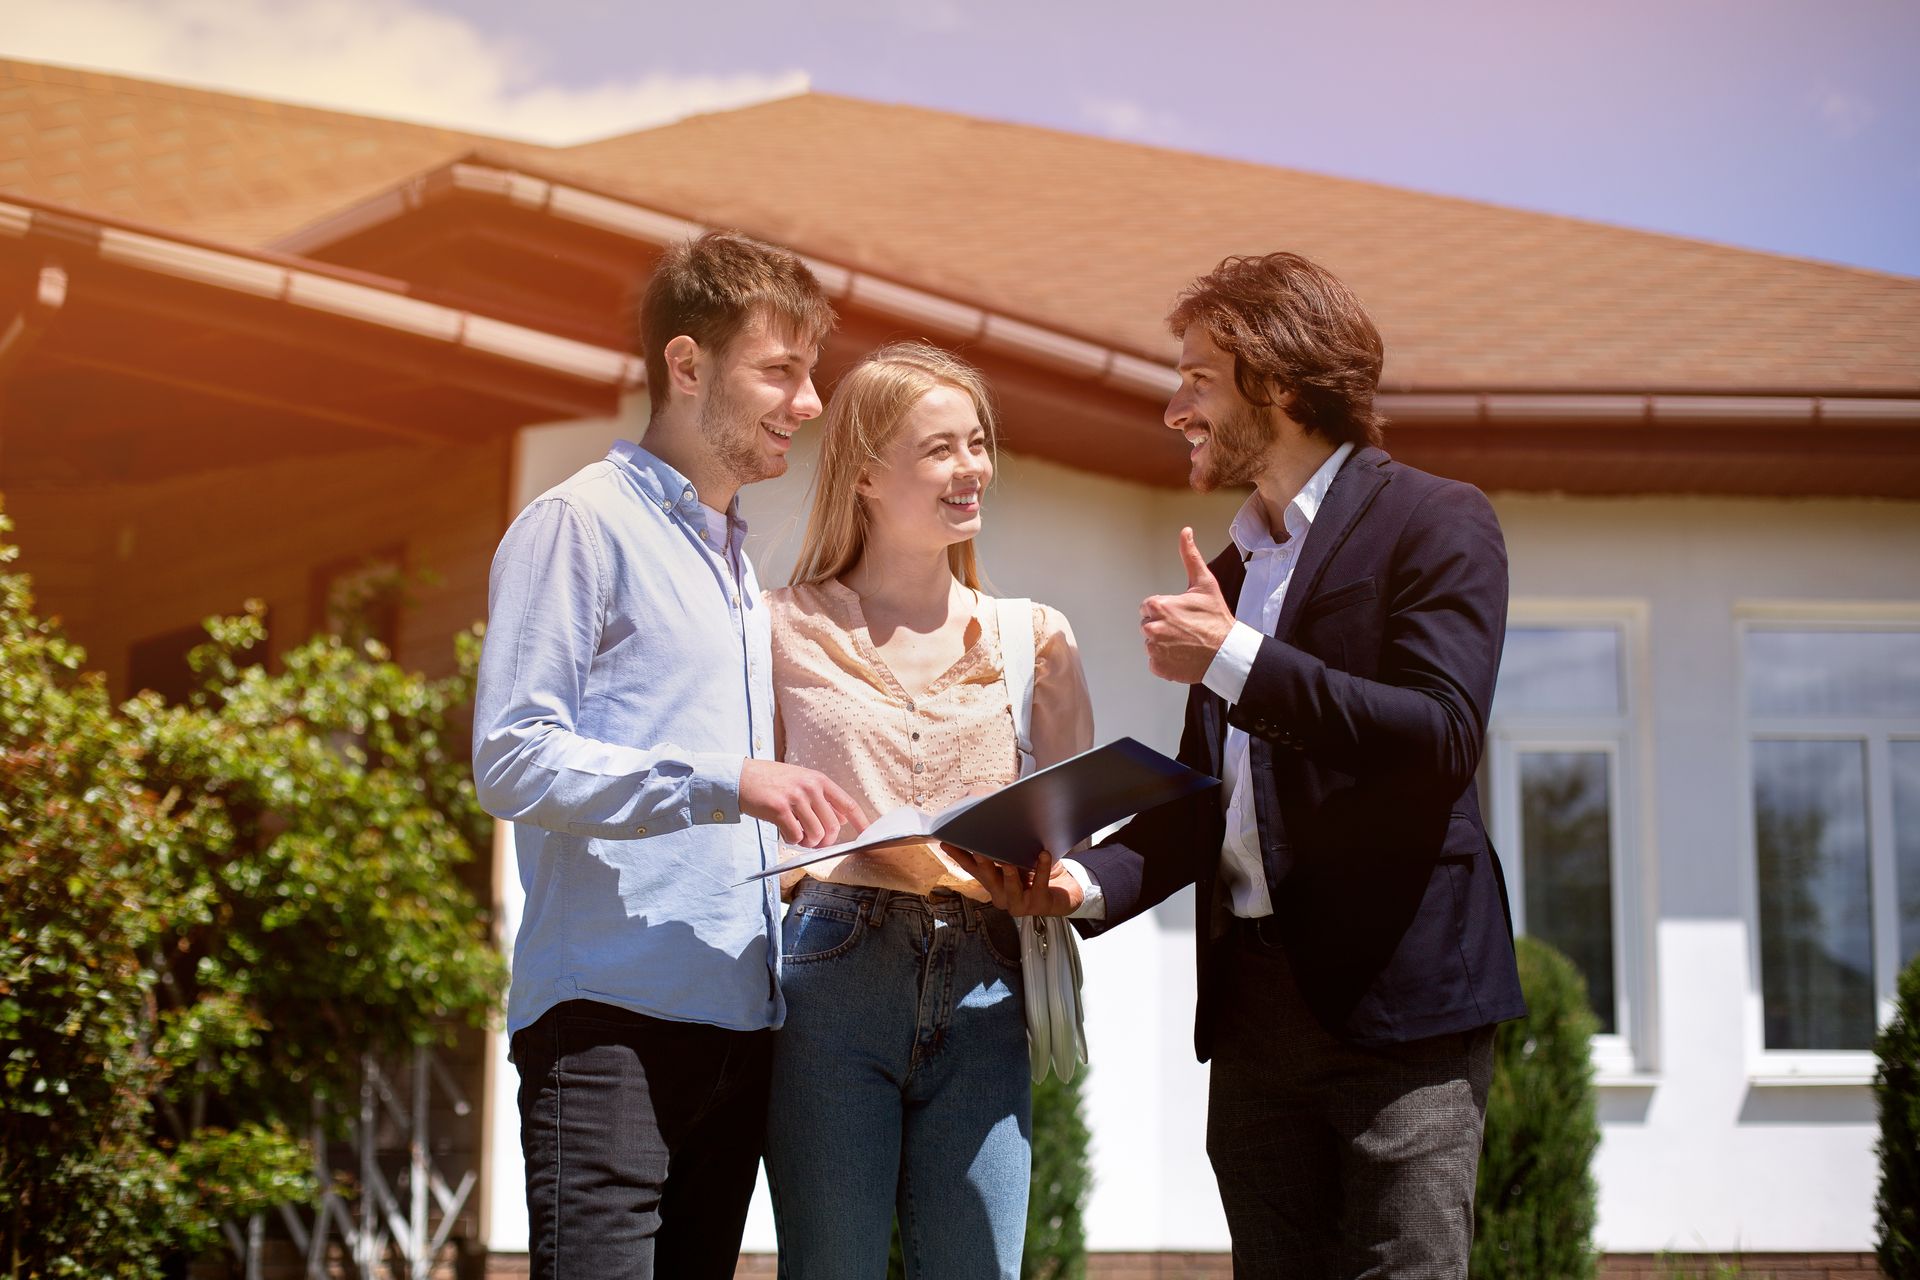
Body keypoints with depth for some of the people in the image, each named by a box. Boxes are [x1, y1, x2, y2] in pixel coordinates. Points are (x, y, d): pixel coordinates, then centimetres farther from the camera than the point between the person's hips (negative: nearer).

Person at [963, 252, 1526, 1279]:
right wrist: (1086, 880, -1)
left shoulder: (1435, 523, -1)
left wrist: (1237, 661, -18)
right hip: (1254, 1009, 7)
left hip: (1395, 1002, -7)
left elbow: (1442, 740, -16)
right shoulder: (1229, 569, 21)